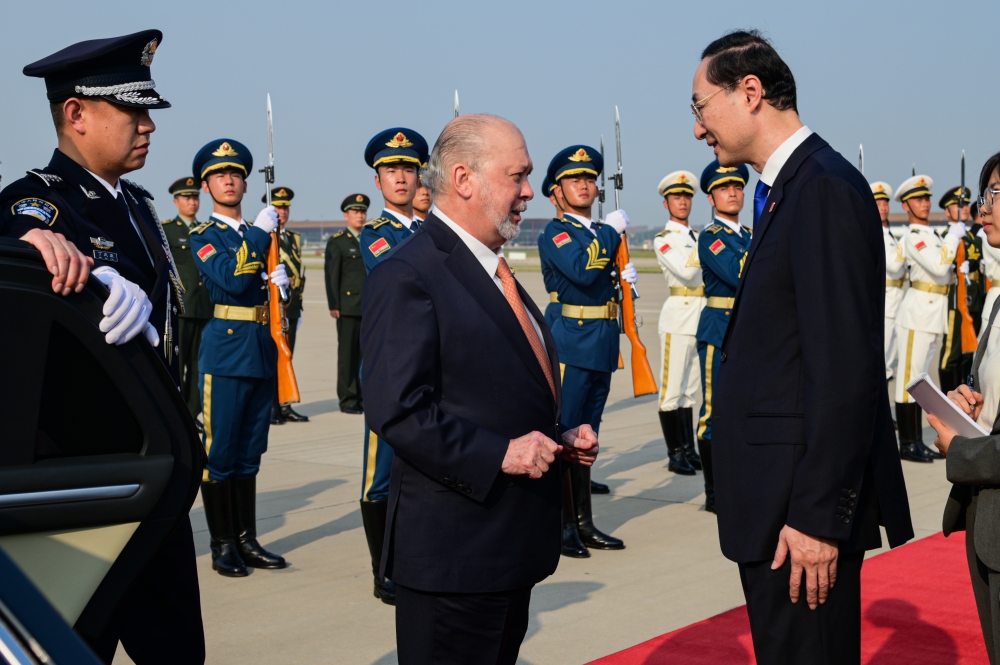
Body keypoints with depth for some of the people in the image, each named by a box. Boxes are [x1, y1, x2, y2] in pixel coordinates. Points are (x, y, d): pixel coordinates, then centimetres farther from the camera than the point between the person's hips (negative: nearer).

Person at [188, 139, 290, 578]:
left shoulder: (260, 235, 17)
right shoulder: (203, 237, -2)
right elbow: (232, 279, -19)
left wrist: (281, 279, 2)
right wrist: (260, 233, -13)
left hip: (263, 351, 6)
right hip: (225, 350, -6)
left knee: (249, 453, 11)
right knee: (218, 452, -2)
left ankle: (247, 540, 18)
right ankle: (222, 545, 6)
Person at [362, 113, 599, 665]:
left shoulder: (494, 270, 17)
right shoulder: (407, 276, -15)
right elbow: (397, 410, -23)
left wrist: (559, 441, 8)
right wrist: (500, 453, -24)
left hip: (514, 547, 10)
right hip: (454, 553, -9)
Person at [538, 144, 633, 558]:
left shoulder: (602, 232, 17)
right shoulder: (554, 233, -7)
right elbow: (581, 271, -25)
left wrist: (626, 277, 4)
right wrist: (611, 232, -15)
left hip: (602, 345, 8)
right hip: (571, 343, -8)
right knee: (562, 433, -4)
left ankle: (583, 523, 19)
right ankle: (560, 526, 2)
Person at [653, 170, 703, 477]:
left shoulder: (699, 237, 17)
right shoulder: (663, 239, -3)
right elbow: (685, 270, -18)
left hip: (702, 314, 6)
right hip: (678, 316, -6)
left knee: (691, 388, 11)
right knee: (673, 388, -4)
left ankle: (689, 450, 16)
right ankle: (675, 454, 1)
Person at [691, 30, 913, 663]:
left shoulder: (826, 189, -17)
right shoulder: (785, 189, 14)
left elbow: (845, 369, -22)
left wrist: (817, 515, -22)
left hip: (806, 500, -10)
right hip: (778, 494, 10)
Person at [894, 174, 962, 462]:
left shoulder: (933, 235, 18)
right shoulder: (913, 236, -10)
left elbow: (947, 274, 23)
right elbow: (938, 267, -22)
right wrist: (954, 236, -12)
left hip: (936, 313, 9)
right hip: (918, 311, -9)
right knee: (909, 376, -6)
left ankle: (917, 442, 16)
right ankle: (907, 443, -4)